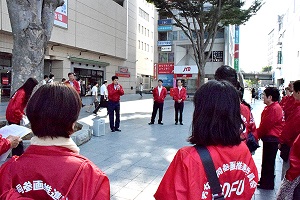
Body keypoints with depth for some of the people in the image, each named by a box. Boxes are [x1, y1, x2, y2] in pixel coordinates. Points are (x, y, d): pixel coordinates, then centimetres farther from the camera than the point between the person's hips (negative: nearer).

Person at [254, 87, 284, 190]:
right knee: (267, 160, 19)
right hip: (269, 138, 10)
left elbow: (265, 125, -20)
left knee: (268, 161, 2)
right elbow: (264, 124, 13)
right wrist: (258, 134, 7)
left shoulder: (274, 109, -21)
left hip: (271, 138, -10)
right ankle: (265, 180, 33)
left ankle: (267, 184, 15)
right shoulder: (270, 107, 11)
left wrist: (256, 136, -9)